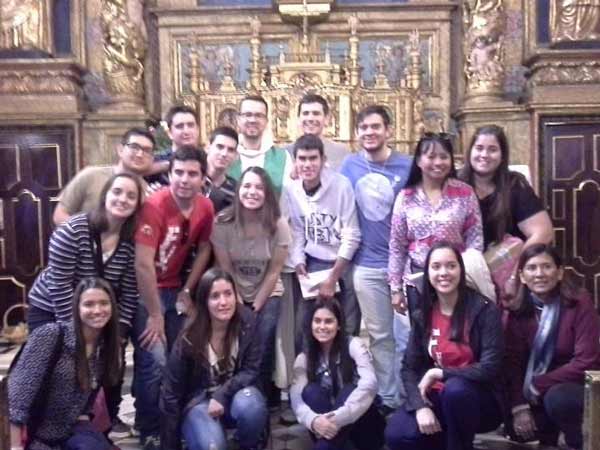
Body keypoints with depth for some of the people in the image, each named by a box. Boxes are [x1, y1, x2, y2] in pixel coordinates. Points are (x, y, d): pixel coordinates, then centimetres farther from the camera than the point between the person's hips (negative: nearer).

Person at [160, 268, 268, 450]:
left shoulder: (246, 322, -17)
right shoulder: (189, 338, -21)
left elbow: (250, 370, -9)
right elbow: (171, 394, -13)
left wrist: (222, 395, -26)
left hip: (233, 393, 2)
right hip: (198, 400, -2)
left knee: (250, 405, -33)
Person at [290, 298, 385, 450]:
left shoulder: (353, 345, -9)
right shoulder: (303, 359, 0)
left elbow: (369, 384, -25)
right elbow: (296, 398, -14)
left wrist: (339, 417, -37)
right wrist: (313, 420, -37)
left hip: (362, 427, -2)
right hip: (330, 431, 2)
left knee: (349, 390, -31)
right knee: (310, 391, -25)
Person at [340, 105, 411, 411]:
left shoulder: (407, 166, -2)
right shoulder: (349, 166, 3)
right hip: (367, 265, 2)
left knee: (408, 335, 3)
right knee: (379, 336, 11)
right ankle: (388, 400, 24)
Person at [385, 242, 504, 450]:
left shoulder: (484, 310, -12)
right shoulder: (422, 315, 2)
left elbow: (490, 368, -17)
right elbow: (409, 368, 0)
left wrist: (438, 373, -18)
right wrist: (420, 406, -17)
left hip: (479, 400, -3)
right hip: (437, 398, 4)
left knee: (454, 388, -37)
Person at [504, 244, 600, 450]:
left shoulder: (580, 303, -16)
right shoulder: (518, 311, -3)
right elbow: (512, 361, -7)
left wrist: (537, 384, -20)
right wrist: (519, 405, -20)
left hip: (581, 386, -3)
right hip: (538, 392, 4)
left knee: (557, 398, -33)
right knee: (518, 429, -19)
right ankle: (549, 433, 13)